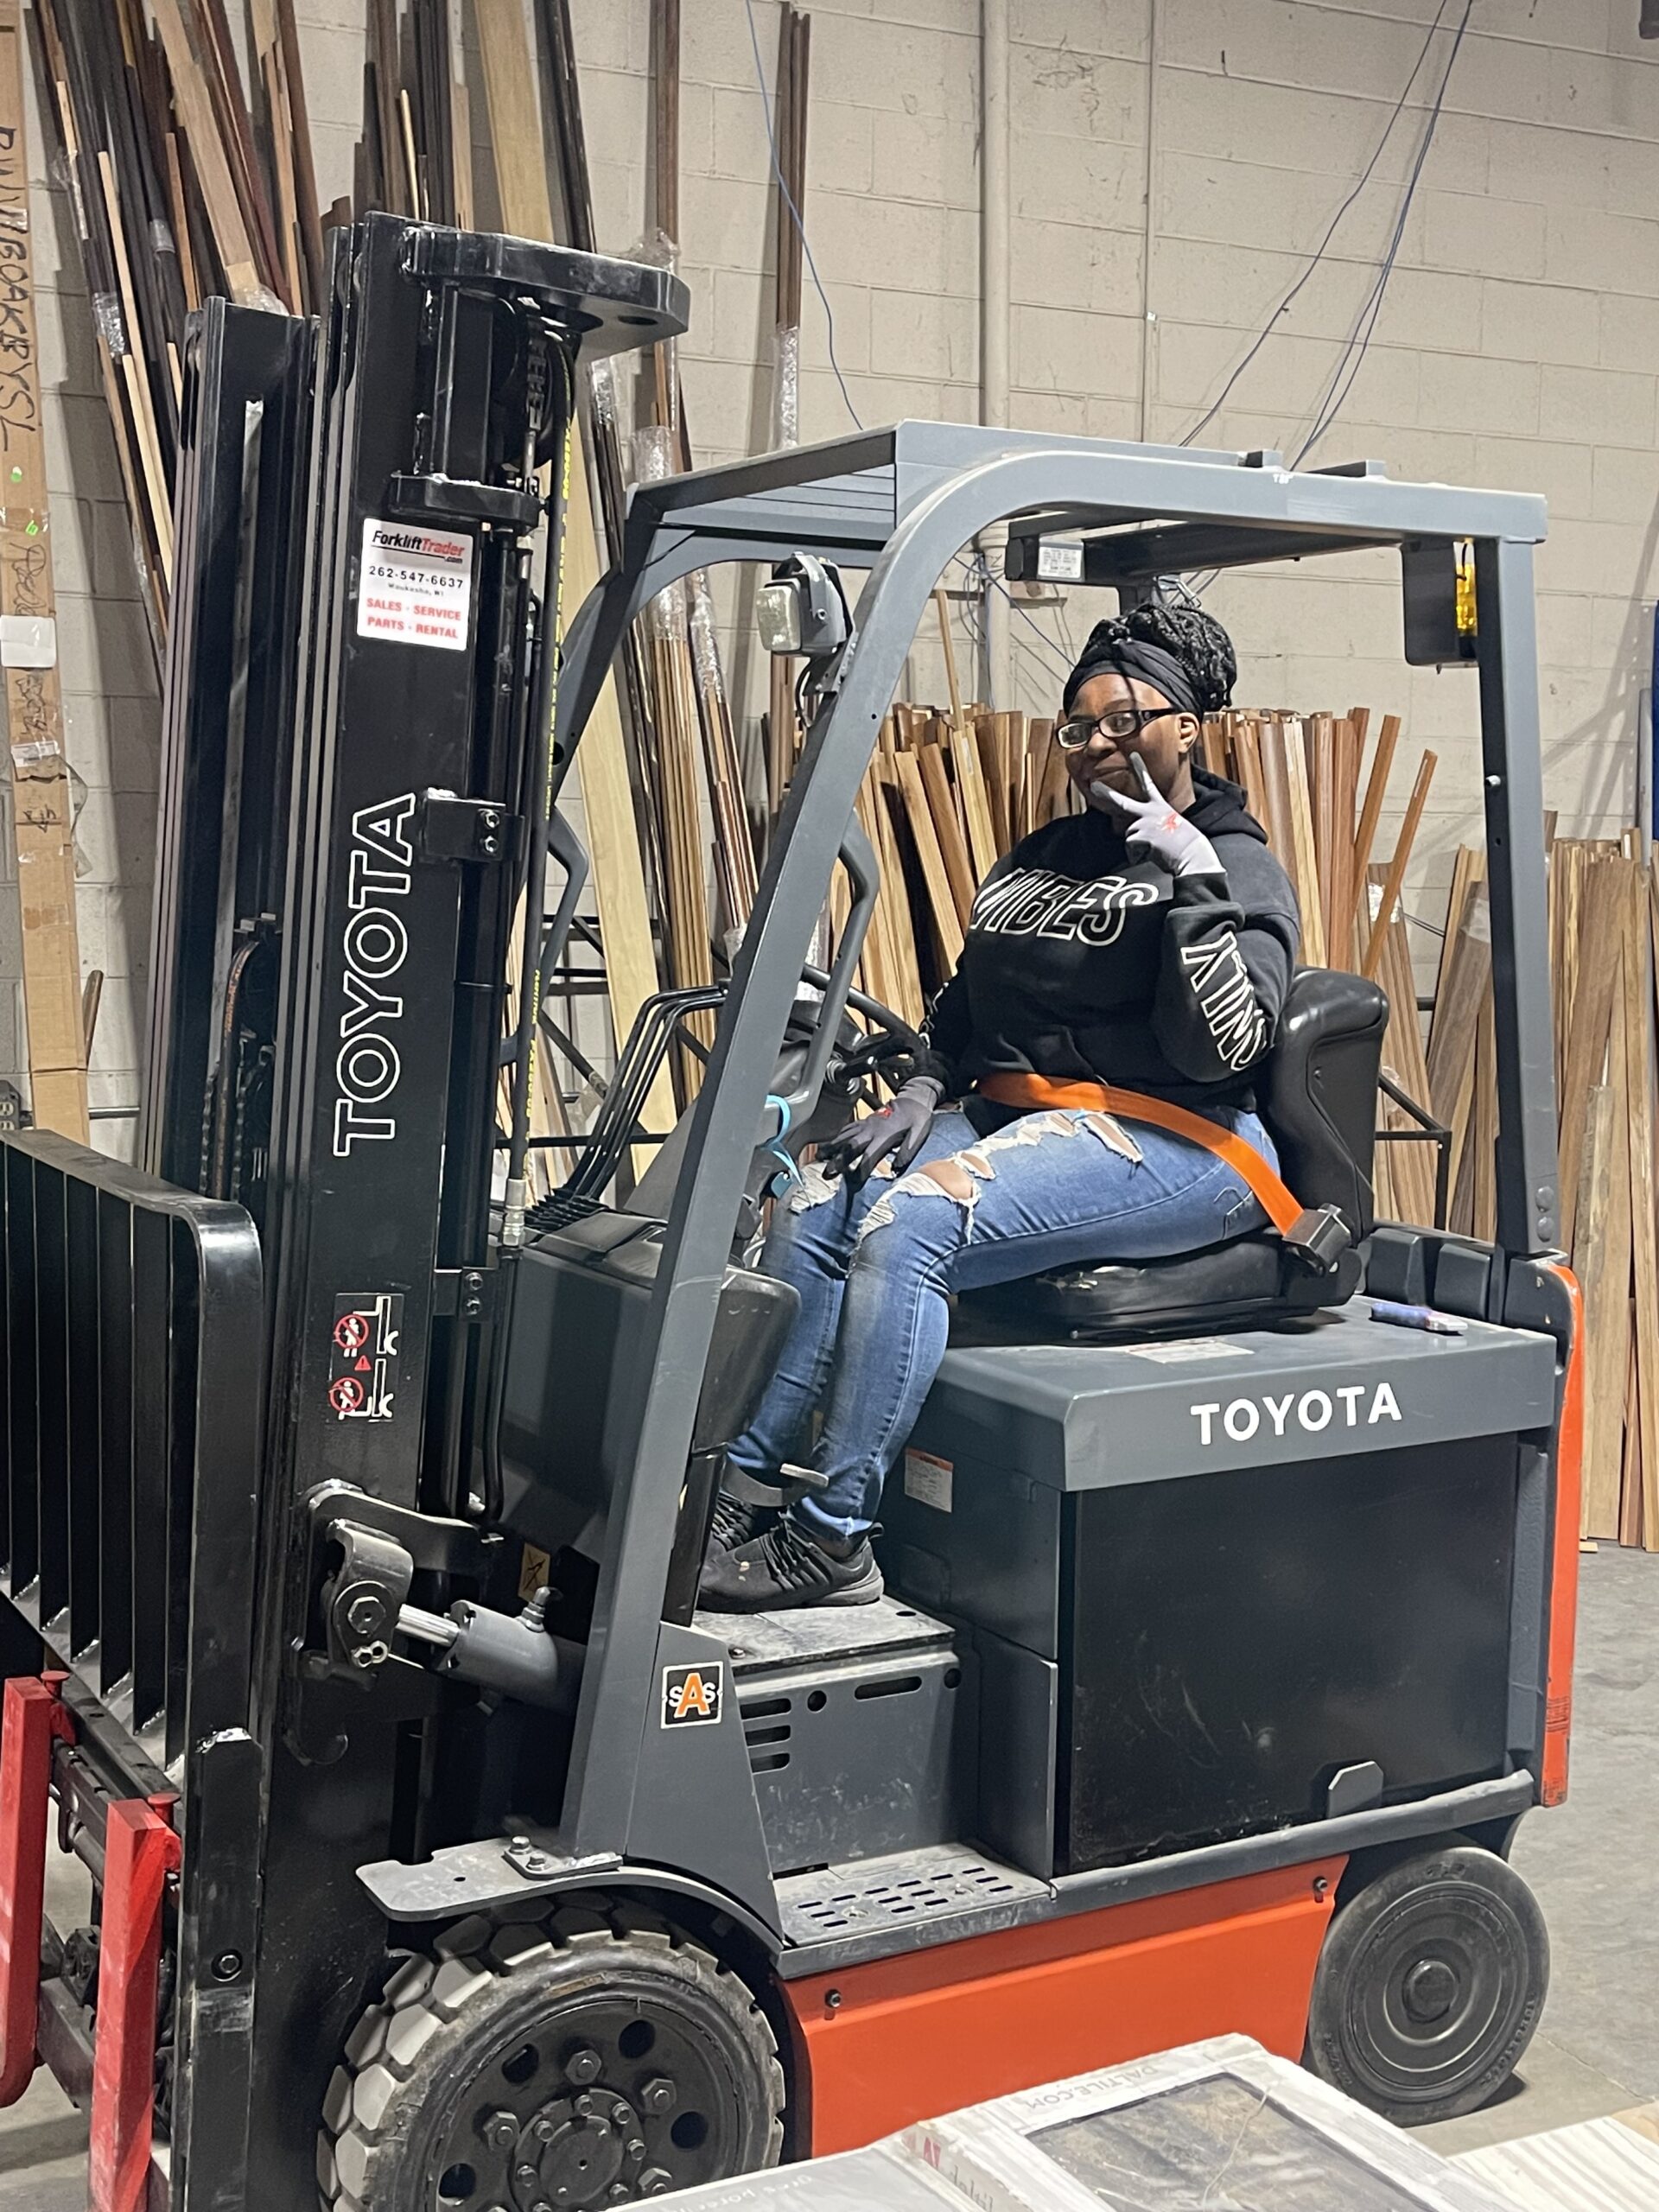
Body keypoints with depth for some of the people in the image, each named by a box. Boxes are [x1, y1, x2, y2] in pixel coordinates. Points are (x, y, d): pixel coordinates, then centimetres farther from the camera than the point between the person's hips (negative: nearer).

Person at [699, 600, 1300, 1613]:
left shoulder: (1240, 868, -2)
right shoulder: (1039, 860, 21)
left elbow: (1221, 1046, -15)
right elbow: (963, 1007, 25)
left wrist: (1193, 881, -20)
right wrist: (922, 1092, 6)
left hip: (1167, 1143, -8)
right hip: (1010, 1112, 8)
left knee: (910, 1223, -29)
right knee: (811, 1213, -15)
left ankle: (832, 1540, -25)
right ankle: (739, 1496, -14)